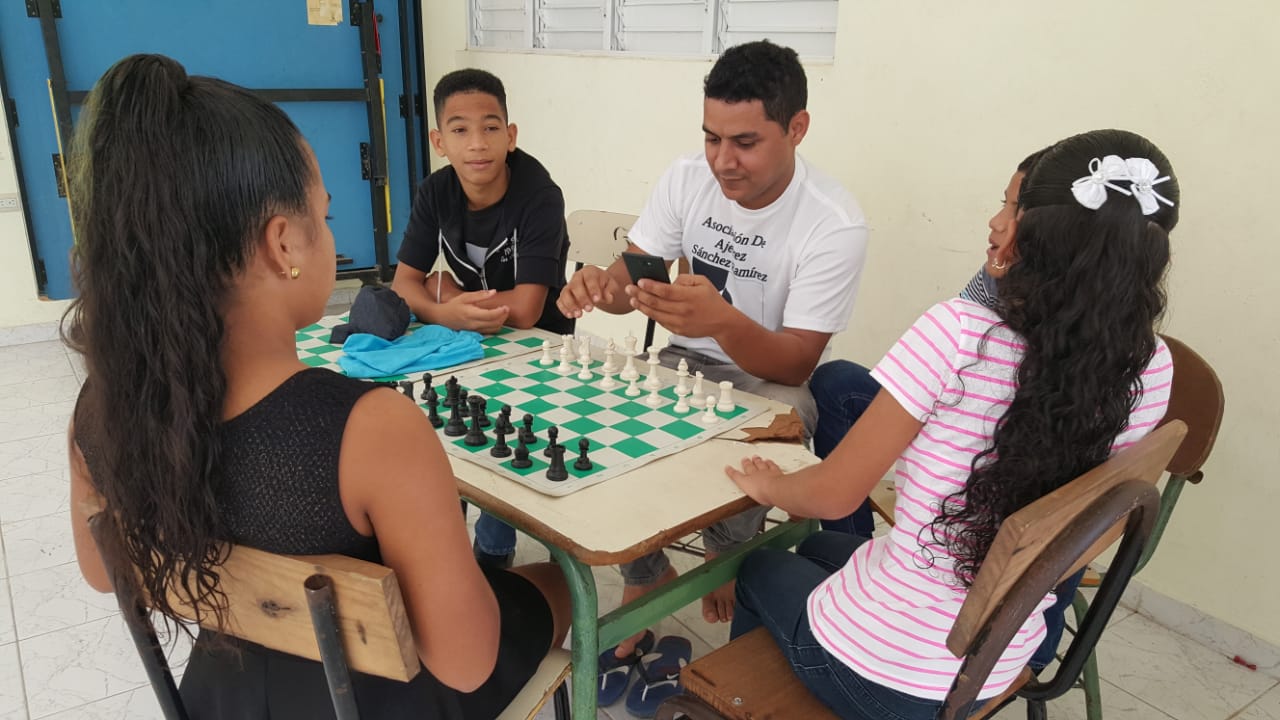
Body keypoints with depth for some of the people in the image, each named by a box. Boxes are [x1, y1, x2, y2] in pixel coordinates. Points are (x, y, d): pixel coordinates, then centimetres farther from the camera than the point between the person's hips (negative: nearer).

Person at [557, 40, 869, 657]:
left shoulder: (834, 225, -21)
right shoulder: (686, 179, -7)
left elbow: (796, 364, -23)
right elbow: (632, 276, -4)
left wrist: (725, 321, -45)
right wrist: (599, 283, -30)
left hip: (769, 380, -4)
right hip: (684, 360, 4)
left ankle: (724, 561, 4)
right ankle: (646, 576, 4)